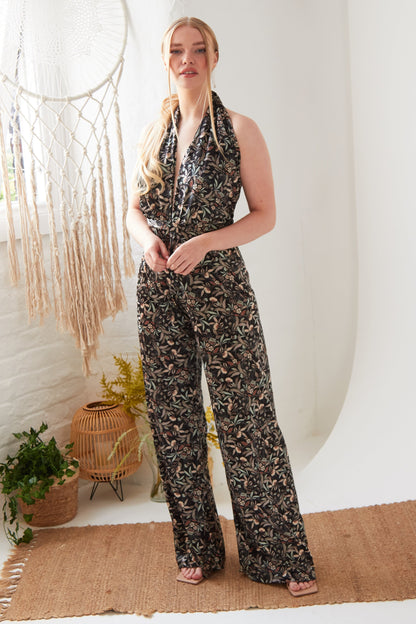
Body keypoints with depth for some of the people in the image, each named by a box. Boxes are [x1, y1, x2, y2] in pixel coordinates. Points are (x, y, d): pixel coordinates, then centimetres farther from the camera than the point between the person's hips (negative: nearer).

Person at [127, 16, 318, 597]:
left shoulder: (240, 130, -1)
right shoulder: (153, 133, 12)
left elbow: (265, 215, -4)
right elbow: (134, 209, 16)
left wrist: (203, 243, -18)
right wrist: (146, 237, -7)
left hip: (219, 286, -4)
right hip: (158, 289, 5)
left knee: (245, 416, -2)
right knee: (174, 417, 8)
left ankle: (280, 555, 13)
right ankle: (198, 547, 25)